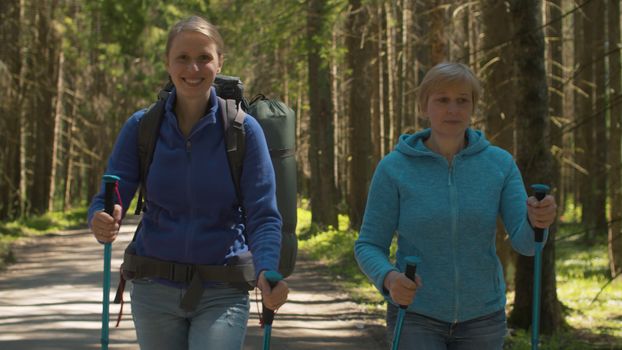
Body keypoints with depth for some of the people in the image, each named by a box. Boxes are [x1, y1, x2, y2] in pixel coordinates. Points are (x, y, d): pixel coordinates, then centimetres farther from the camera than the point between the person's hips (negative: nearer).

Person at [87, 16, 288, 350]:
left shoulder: (244, 130, -7)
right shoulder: (140, 127, -2)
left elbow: (262, 216, -9)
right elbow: (108, 200, -4)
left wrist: (266, 270, -29)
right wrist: (102, 223, -30)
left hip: (221, 294, -2)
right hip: (155, 291, 2)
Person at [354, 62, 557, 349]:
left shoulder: (500, 164, -4)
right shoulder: (394, 168, -9)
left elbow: (526, 241, -11)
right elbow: (369, 247, -7)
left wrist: (537, 220, -36)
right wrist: (389, 278, -30)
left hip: (480, 318, 3)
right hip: (416, 317, -2)